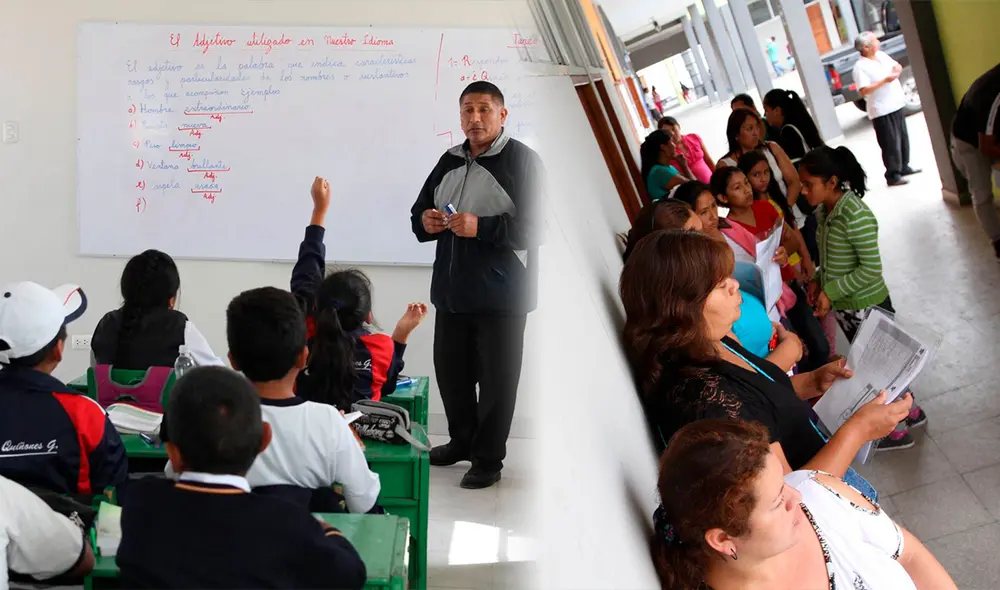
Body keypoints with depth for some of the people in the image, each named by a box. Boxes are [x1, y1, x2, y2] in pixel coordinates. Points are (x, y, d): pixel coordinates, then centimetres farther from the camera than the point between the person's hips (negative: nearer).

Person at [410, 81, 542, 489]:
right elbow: (420, 210, 21)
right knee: (450, 370, 15)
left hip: (501, 294, -6)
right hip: (451, 291, 7)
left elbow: (531, 228, -16)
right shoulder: (450, 160, 14)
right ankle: (462, 441, 35)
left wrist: (481, 226, -25)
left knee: (496, 378, 2)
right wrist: (425, 221, -2)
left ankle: (488, 459, 16)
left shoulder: (522, 160, -7)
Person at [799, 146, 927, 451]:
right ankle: (910, 411, 40)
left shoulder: (855, 215, -25)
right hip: (845, 307, 8)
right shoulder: (823, 212, 0)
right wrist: (818, 281, -2)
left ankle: (898, 430, 25)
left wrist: (831, 291, -23)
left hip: (867, 306, -8)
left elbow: (871, 269, -24)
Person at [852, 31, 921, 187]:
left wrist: (897, 69, -4)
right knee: (891, 143, -5)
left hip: (896, 105, 9)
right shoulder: (860, 67, -17)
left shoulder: (882, 55, 8)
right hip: (882, 111, -8)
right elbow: (863, 90, -26)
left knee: (903, 138, 18)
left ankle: (904, 167, 33)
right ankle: (893, 176, 3)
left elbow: (897, 66, 20)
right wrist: (884, 80, -24)